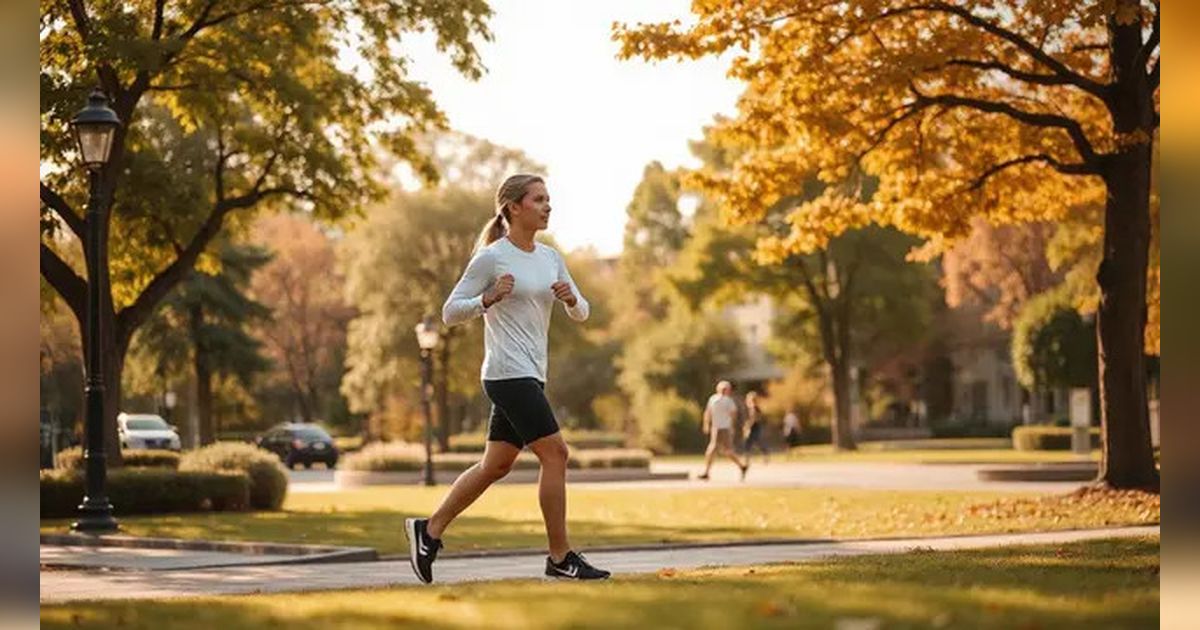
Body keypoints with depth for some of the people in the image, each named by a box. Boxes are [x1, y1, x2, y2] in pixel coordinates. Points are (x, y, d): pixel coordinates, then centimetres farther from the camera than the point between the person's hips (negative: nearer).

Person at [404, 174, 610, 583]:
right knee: (555, 454, -11)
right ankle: (560, 558, -4)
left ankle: (429, 531, 23)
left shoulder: (550, 258, 14)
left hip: (531, 376, 8)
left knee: (496, 465, 12)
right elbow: (450, 312, -6)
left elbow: (581, 314, 16)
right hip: (507, 374, -8)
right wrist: (489, 299, -23)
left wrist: (571, 298, -7)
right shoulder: (491, 258, -7)